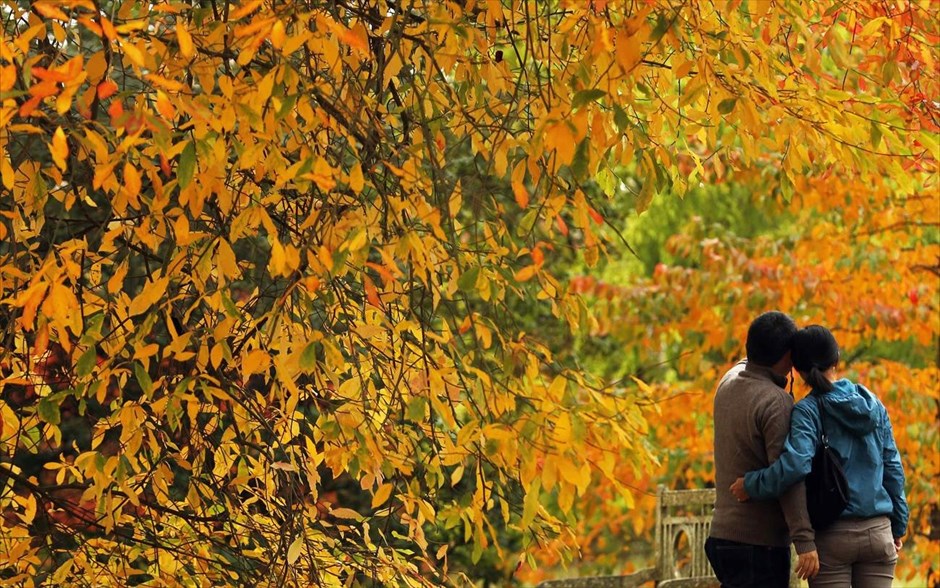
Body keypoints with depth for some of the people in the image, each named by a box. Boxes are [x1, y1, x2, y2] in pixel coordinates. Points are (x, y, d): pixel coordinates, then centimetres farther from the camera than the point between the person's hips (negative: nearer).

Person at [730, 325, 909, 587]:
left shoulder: (808, 410, -7)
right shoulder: (873, 405, 8)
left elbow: (796, 464, -24)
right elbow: (893, 468, 12)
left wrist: (752, 485, -11)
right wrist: (898, 527, 20)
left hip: (832, 535, -4)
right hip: (878, 533, 4)